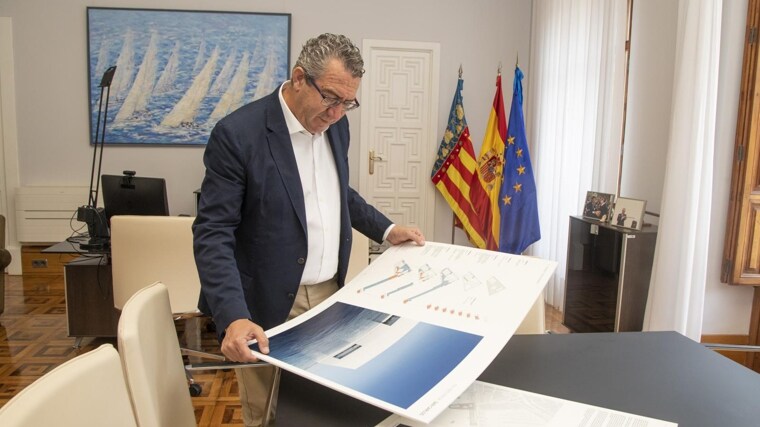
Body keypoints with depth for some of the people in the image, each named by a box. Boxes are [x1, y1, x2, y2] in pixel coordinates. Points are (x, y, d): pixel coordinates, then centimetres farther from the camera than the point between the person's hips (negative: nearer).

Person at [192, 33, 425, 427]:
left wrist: (386, 230, 9)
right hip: (270, 308, -5)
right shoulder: (238, 134, -18)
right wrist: (233, 316, -30)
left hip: (331, 294, 6)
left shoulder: (335, 125, 2)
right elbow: (212, 233, -19)